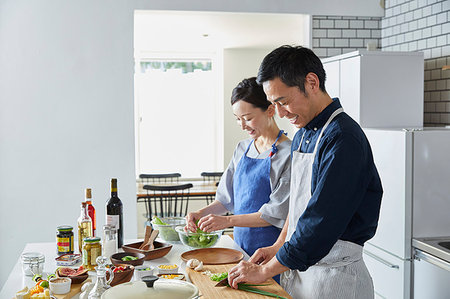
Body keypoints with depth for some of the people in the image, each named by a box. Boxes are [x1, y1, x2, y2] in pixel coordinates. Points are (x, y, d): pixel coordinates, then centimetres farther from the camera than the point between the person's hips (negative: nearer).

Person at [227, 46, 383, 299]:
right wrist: (279, 247, 6)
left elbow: (320, 223, -25)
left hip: (334, 277, -8)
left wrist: (264, 271, -18)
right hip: (297, 267, 8)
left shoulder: (344, 140, -22)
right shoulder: (303, 134, 8)